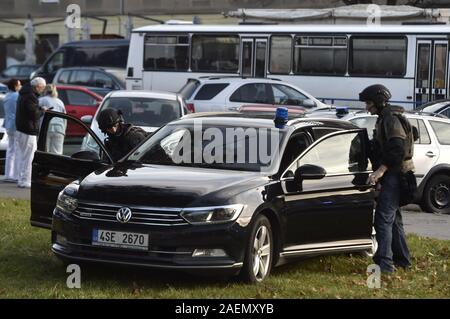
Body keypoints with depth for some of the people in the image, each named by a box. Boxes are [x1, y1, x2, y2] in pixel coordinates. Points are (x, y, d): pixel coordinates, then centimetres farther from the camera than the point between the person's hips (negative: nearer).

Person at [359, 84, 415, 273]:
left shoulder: (391, 119, -13)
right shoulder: (385, 118, 20)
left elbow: (397, 149, -24)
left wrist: (381, 170, -26)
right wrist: (380, 174, 23)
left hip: (394, 175, -11)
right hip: (392, 176, 11)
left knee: (384, 219, -15)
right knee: (393, 219, 17)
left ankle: (385, 263, -19)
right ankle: (402, 259, 25)